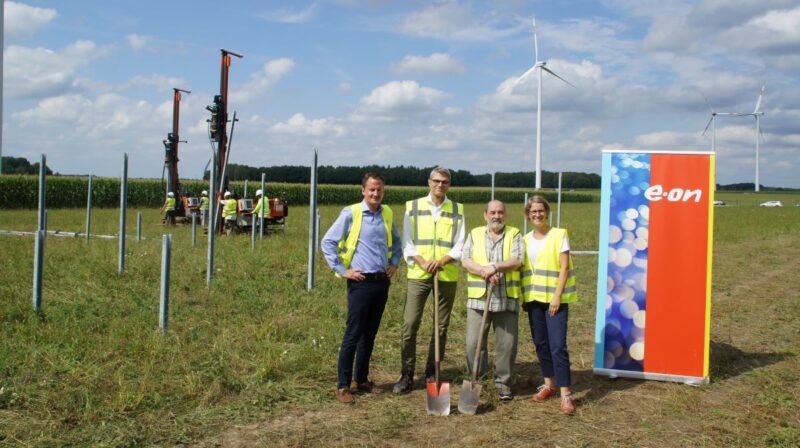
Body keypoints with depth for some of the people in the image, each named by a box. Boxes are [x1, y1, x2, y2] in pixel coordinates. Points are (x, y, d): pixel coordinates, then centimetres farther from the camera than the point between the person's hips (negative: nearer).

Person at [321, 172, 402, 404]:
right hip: (360, 282, -5)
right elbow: (328, 243, -6)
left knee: (370, 334, 13)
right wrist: (342, 270, -8)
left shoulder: (387, 214, 8)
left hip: (382, 281, 5)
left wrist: (394, 263, 13)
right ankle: (343, 385, 5)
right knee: (353, 335, -3)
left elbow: (396, 241, 25)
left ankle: (362, 379, 24)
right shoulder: (350, 213, -8)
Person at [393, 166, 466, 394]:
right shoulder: (413, 207, 5)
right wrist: (422, 262, -15)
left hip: (447, 276, 1)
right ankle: (406, 375, 3)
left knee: (441, 327, 7)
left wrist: (441, 261, -16)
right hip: (418, 275, -1)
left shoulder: (457, 210, 7)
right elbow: (407, 245, 2)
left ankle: (432, 373, 20)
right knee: (410, 324, -7)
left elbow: (460, 246, 2)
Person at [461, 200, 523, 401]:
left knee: (507, 344, 4)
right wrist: (485, 273, -15)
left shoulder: (514, 234, 8)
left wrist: (495, 266, -18)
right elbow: (465, 260, -1)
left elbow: (517, 260, -6)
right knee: (474, 343, 1)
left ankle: (503, 383, 17)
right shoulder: (475, 234, 11)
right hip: (478, 299, 1)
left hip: (507, 300, 0)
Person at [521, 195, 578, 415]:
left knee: (557, 345, -10)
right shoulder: (526, 239, 11)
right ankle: (549, 383, 25)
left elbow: (564, 267, -8)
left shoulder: (559, 235, -4)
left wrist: (557, 295, -15)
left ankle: (565, 394, -9)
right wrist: (524, 296, 5)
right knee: (541, 343, 10)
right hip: (533, 298, 5)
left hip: (555, 298, -5)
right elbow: (523, 269, 13)